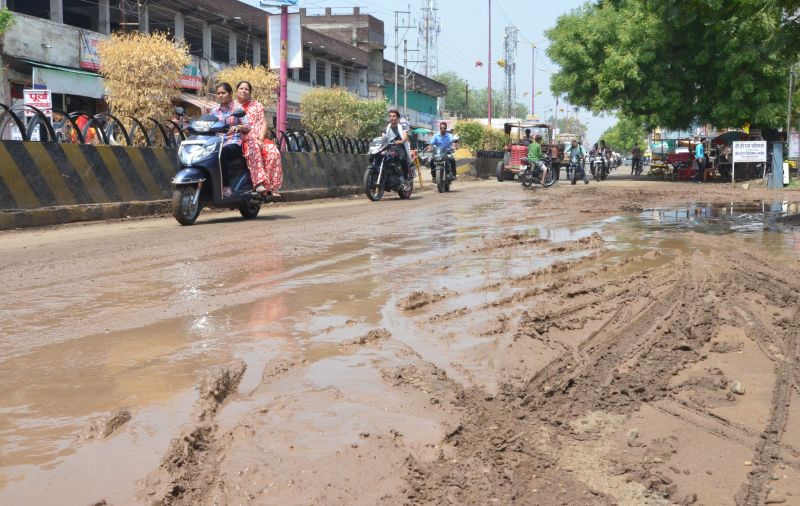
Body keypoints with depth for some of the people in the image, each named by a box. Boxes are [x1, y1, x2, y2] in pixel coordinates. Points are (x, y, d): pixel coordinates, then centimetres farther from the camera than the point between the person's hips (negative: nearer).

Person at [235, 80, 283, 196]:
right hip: (243, 140, -2)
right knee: (253, 150, -39)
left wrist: (260, 139, -7)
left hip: (258, 139, 2)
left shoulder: (257, 105, 22)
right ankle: (259, 182, -51)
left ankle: (273, 187, -33)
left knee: (273, 152, -30)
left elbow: (263, 123, 10)